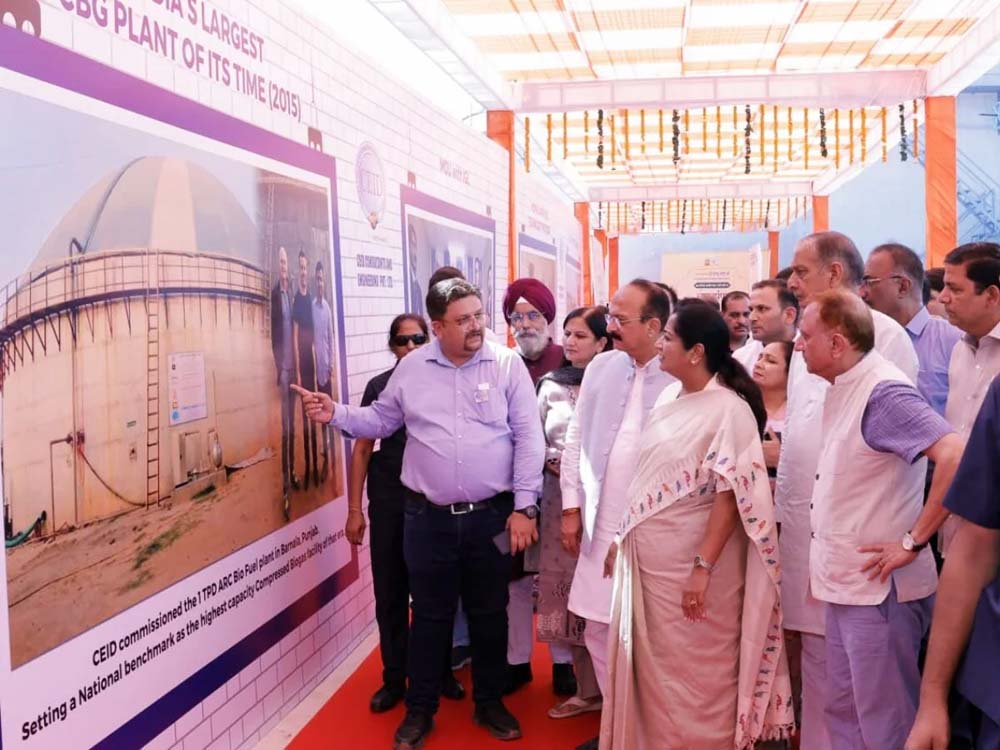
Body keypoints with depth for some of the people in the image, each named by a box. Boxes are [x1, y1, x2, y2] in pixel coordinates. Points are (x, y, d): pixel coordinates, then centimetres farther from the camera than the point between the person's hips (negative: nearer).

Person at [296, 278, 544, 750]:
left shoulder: (507, 365, -5)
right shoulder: (411, 368, 1)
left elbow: (529, 440, -6)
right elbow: (382, 420, 13)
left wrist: (524, 507, -8)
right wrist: (336, 414, -4)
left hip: (491, 516, -1)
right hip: (428, 517, 1)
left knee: (489, 614, 14)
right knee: (430, 616, 12)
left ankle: (489, 703, 33)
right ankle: (420, 711, 28)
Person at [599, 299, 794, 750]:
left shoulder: (728, 410, -16)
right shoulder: (669, 397, 7)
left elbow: (731, 497, -18)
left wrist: (703, 567, -21)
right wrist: (622, 537, 13)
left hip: (689, 562, -7)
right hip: (649, 558, 7)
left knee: (693, 674, 8)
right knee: (652, 668, 17)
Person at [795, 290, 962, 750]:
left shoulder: (882, 392, -19)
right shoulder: (844, 389, 9)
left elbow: (956, 456, -31)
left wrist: (913, 541, -23)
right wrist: (827, 558, 12)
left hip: (880, 587, -9)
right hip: (845, 583, 9)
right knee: (844, 711, 18)